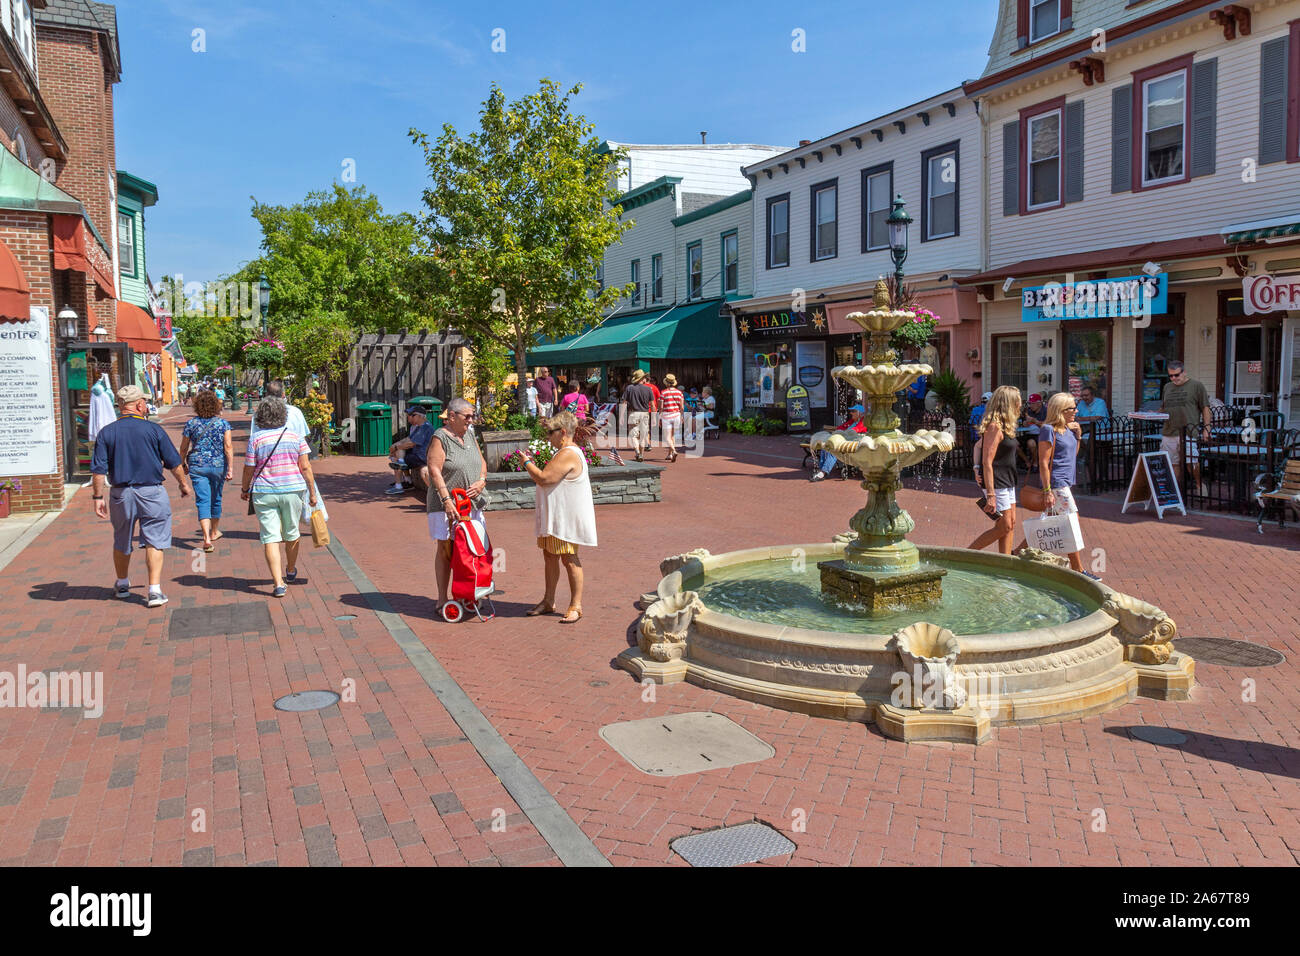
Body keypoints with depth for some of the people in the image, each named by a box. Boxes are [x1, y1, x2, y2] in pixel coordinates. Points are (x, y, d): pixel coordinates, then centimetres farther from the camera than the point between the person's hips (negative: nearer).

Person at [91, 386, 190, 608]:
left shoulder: (107, 432, 0)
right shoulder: (153, 429, -5)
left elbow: (98, 469, -3)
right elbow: (173, 463, -1)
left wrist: (98, 497, 3)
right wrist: (183, 484, 14)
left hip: (121, 494, 3)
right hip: (151, 492, -3)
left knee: (121, 542, 19)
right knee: (154, 541, 2)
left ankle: (122, 585, 36)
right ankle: (155, 591, -4)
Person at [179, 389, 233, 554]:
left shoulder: (191, 424, -2)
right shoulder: (223, 423, -5)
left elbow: (184, 448, 5)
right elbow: (228, 447, -11)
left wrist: (183, 463, 21)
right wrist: (230, 468, -9)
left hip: (197, 466, -1)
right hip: (218, 465, 1)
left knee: (203, 501, -3)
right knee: (216, 499, 18)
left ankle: (207, 537, -16)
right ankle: (214, 531, 36)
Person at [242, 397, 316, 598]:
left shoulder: (256, 440, -5)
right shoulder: (295, 437, -1)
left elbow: (249, 470, -2)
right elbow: (305, 467, -4)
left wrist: (244, 489, 15)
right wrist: (312, 492, 2)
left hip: (264, 493, -2)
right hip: (293, 491, 2)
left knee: (270, 538, 0)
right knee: (291, 533, 20)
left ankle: (279, 584, -7)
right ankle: (290, 571, 41)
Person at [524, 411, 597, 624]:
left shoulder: (568, 455, -21)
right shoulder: (565, 452, 16)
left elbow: (544, 479, -24)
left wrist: (527, 463, -11)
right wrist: (533, 464, 14)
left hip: (567, 518, -11)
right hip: (554, 517, 11)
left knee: (569, 559, -2)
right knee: (550, 556, 15)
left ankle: (576, 606, 7)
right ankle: (548, 601, 26)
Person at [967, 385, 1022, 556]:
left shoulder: (1004, 426, 12)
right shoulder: (994, 426, -17)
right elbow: (987, 462, -21)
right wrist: (990, 495, -25)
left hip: (1008, 483, 10)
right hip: (996, 484, -10)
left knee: (1011, 524, 9)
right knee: (1004, 527, -5)